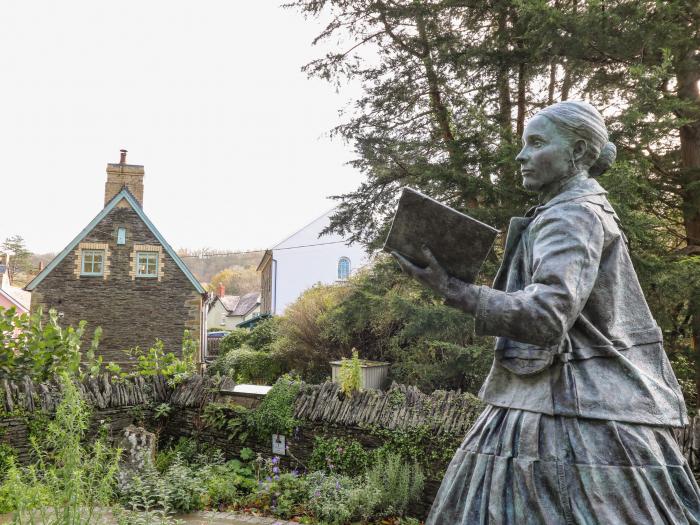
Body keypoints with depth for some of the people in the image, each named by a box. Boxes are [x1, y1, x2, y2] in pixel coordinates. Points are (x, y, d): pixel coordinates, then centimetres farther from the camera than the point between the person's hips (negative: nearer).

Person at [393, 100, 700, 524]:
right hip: (569, 402, 10)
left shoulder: (573, 215, -13)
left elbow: (547, 314, -26)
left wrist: (451, 289, -25)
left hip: (573, 412, -10)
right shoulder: (580, 212, 18)